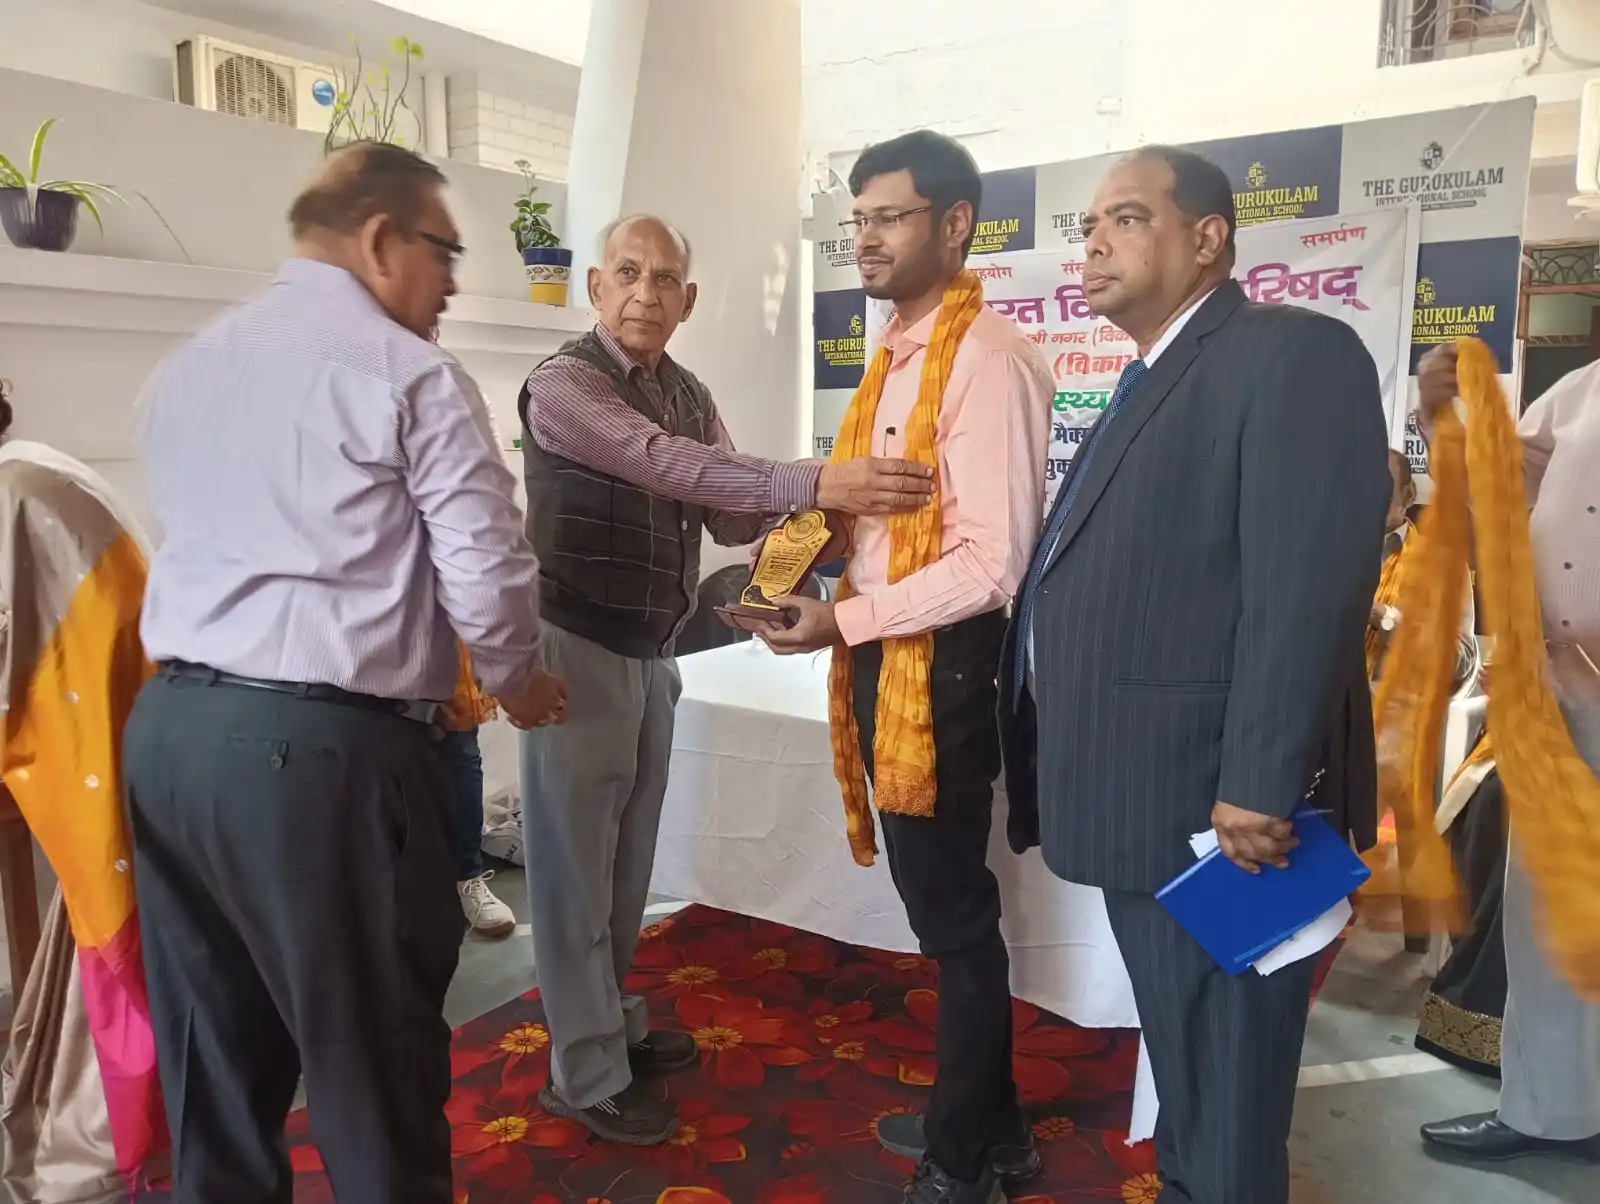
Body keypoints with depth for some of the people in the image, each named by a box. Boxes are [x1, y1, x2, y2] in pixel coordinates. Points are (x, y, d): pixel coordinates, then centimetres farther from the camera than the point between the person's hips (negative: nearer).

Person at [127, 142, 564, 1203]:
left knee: (212, 1056, 20)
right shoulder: (411, 375, -8)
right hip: (326, 747, -7)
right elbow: (486, 569, -12)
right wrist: (517, 680, 7)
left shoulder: (182, 369, 15)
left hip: (170, 725, 8)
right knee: (375, 1058, 9)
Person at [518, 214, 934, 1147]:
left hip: (652, 652, 7)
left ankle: (614, 1019, 36)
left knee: (629, 857, 18)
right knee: (578, 861, 2)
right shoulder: (562, 384, -14)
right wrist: (816, 484, -38)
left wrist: (795, 522, -19)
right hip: (579, 648, -7)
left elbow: (726, 513, 3)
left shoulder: (690, 395, 9)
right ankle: (586, 1072, 17)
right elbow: (666, 465, -30)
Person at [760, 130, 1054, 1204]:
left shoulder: (986, 358, -17)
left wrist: (841, 622, -18)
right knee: (942, 904, 21)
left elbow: (991, 560, -22)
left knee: (953, 911, 7)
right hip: (887, 655, 9)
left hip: (942, 662, -9)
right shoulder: (898, 354, 13)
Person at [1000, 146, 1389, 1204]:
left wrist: (1261, 786, -25)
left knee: (1223, 1092, 7)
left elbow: (1308, 583, -21)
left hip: (1215, 802, -9)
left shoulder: (1296, 352, -10)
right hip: (1144, 800, 9)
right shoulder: (1143, 388, 19)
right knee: (1180, 1066, 24)